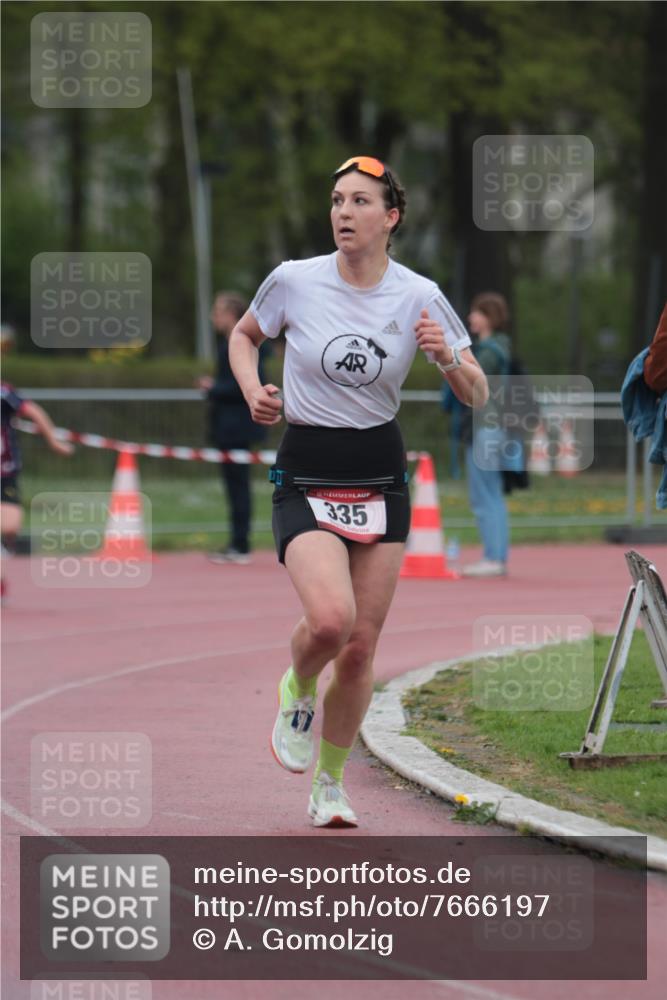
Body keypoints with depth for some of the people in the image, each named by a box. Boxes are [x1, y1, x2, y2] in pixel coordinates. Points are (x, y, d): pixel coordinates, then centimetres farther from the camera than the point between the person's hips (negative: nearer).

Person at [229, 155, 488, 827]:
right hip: (305, 478, -2)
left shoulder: (419, 297, -4)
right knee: (330, 619, -25)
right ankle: (298, 689, 11)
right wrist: (253, 391, -5)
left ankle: (329, 785, 23)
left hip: (381, 481, 2)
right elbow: (243, 335, 14)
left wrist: (448, 358, -19)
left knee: (360, 648, 3)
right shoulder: (294, 281, -7)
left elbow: (475, 394, 2)